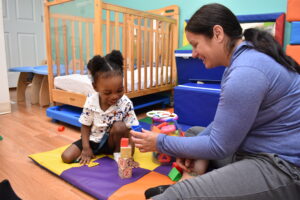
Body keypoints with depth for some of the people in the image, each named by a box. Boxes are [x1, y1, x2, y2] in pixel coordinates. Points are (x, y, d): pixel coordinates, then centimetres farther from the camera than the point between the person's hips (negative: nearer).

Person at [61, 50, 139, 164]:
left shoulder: (126, 104, -21)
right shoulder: (91, 102, -16)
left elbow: (131, 130, -17)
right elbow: (85, 126, -4)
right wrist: (86, 148, -10)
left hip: (112, 142, -1)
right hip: (93, 140, 2)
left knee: (119, 126, -33)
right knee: (66, 157, -10)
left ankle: (118, 152, -8)